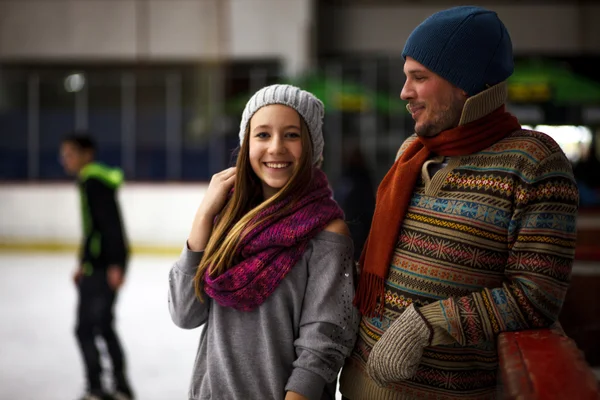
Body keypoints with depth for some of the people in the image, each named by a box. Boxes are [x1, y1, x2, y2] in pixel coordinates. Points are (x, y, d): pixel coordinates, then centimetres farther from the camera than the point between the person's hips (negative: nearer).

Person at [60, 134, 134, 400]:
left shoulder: (94, 181, -14)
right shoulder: (90, 180, 15)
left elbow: (111, 224, -22)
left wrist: (115, 264, -27)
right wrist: (84, 264, 23)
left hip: (103, 267, -10)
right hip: (97, 266, 10)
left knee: (85, 328, -2)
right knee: (104, 326, 17)